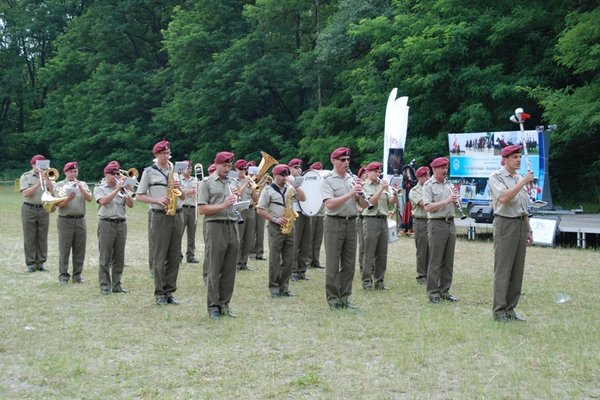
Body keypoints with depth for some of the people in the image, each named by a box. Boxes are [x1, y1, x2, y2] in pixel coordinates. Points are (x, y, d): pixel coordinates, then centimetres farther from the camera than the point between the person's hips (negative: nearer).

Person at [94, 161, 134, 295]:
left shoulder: (122, 188, 14)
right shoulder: (99, 188, 4)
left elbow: (130, 205, 7)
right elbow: (103, 201, -15)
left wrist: (128, 192, -9)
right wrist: (117, 189, -14)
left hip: (121, 223, 4)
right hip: (106, 223, -4)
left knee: (119, 257, 6)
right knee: (105, 258, -3)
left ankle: (116, 284, 13)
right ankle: (104, 286, 2)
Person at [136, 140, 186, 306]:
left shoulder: (174, 171, 16)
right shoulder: (149, 172, 1)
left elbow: (183, 197, 18)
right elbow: (139, 196, -1)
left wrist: (179, 188, -3)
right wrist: (157, 200, -14)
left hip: (177, 216, 5)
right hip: (160, 217, -5)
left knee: (174, 257, 5)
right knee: (159, 258, -2)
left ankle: (169, 292, 12)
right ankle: (159, 293, 5)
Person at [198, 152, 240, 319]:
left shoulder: (231, 183, 17)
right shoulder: (207, 183, 1)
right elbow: (202, 209, -7)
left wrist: (236, 201, 3)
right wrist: (223, 205, -15)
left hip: (232, 227, 6)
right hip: (216, 227, -5)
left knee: (229, 269, 6)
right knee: (214, 269, -2)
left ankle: (224, 304, 14)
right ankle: (213, 306, 3)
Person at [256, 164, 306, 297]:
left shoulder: (289, 189, 13)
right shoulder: (268, 190, -1)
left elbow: (303, 198, 1)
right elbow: (260, 210, -4)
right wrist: (274, 219, -12)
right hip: (275, 227, -4)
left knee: (288, 260, 5)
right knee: (275, 259, -2)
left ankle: (283, 286, 13)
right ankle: (274, 287, 4)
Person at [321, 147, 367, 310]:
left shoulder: (352, 179, 11)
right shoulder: (327, 180, -5)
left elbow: (364, 205, 10)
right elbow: (329, 204, -18)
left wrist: (360, 192, -9)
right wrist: (349, 194, -21)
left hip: (351, 223, 5)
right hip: (334, 223, -5)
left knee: (349, 263, 8)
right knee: (333, 263, 0)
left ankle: (344, 298, 16)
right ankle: (333, 298, 8)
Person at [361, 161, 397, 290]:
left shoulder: (383, 185, 15)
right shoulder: (364, 186, 0)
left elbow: (391, 201, 7)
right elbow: (371, 201, -13)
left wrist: (394, 194, -12)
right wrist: (381, 189, -17)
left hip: (383, 220, 6)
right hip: (371, 220, -6)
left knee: (382, 254, 7)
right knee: (369, 253, -3)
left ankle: (379, 281, 13)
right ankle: (367, 282, 1)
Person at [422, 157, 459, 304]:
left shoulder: (448, 184, 16)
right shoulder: (428, 185, -4)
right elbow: (427, 207, -15)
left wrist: (455, 200, -1)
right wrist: (446, 201, -19)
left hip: (450, 224, 7)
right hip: (437, 224, -7)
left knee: (448, 261, 8)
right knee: (435, 261, -3)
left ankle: (445, 291, 16)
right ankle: (433, 292, 2)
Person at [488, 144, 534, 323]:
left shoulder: (520, 178, 17)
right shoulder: (496, 177, -5)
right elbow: (504, 198, -23)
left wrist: (528, 230, 19)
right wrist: (523, 182, -21)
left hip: (521, 224, 7)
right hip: (505, 224, -7)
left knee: (517, 269, 7)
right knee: (502, 269, -6)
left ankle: (510, 308, 12)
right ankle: (499, 310, -3)